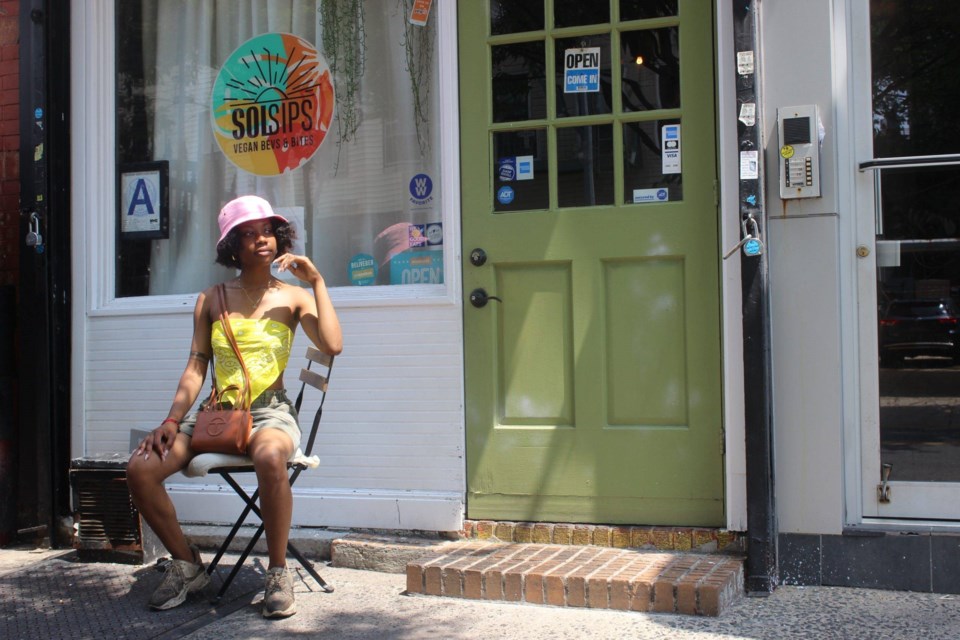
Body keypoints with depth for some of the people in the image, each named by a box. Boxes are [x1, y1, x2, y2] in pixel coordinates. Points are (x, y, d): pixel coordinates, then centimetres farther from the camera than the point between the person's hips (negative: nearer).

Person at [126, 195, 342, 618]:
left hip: (270, 411, -3)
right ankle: (187, 566, 3)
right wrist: (172, 421, -6)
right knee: (140, 468, -19)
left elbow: (332, 345, -11)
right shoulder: (211, 301, 12)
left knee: (270, 458, -40)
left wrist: (317, 281, -7)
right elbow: (195, 370, 8)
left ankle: (278, 573, -20)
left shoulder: (293, 298, 6)